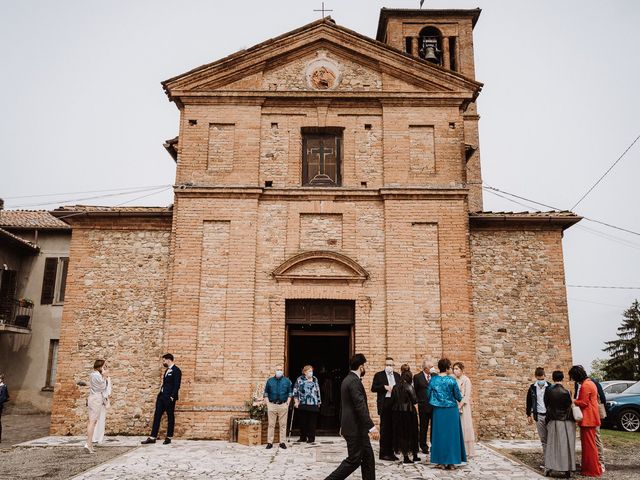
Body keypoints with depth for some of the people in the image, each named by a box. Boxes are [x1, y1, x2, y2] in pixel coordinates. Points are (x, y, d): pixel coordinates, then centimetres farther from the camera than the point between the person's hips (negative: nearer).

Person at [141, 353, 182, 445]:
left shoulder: (176, 370, -10)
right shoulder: (167, 370, 17)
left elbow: (177, 386, -15)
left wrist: (172, 397, -19)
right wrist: (159, 394, 14)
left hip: (169, 398, -9)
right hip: (161, 396, 9)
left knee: (170, 417, 2)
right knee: (157, 416, 6)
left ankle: (169, 438, 10)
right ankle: (152, 438, 9)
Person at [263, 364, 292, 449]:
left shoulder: (287, 381, 7)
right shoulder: (270, 381, 8)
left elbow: (290, 393, 9)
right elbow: (266, 393, 10)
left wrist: (287, 403, -1)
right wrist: (268, 403, 0)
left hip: (283, 405, 0)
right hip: (272, 405, 0)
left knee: (283, 425, 4)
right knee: (271, 425, 2)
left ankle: (282, 442, 11)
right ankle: (270, 442, 8)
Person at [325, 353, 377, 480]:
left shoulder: (348, 379, 13)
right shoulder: (354, 381, -19)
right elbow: (360, 406, -25)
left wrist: (342, 425, 25)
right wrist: (371, 426, -24)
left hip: (356, 427, 10)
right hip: (355, 428, -10)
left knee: (368, 457, 13)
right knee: (354, 460, -3)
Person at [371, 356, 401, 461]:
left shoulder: (397, 375, 14)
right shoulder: (379, 375, 0)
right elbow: (373, 388, -6)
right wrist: (384, 387, -17)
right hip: (384, 404, -5)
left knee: (393, 429, 10)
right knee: (384, 429, -2)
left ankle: (390, 452, 19)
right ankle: (383, 453, 5)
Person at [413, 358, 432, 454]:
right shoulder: (417, 377, -2)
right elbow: (415, 392, 2)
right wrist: (417, 402, -3)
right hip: (423, 406, -2)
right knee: (423, 428, 8)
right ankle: (424, 447, 20)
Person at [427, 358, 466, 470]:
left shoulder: (433, 380, -2)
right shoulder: (452, 380, -11)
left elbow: (428, 395, 3)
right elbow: (458, 397, -6)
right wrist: (459, 399, 17)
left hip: (438, 411, 3)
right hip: (451, 410, -3)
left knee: (439, 434, 13)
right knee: (451, 434, 6)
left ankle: (439, 459, 17)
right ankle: (450, 461, 7)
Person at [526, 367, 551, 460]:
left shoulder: (550, 387, -1)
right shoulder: (532, 388, 6)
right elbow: (529, 402, 11)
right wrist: (529, 415, 9)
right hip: (538, 416, 2)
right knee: (543, 439, 6)